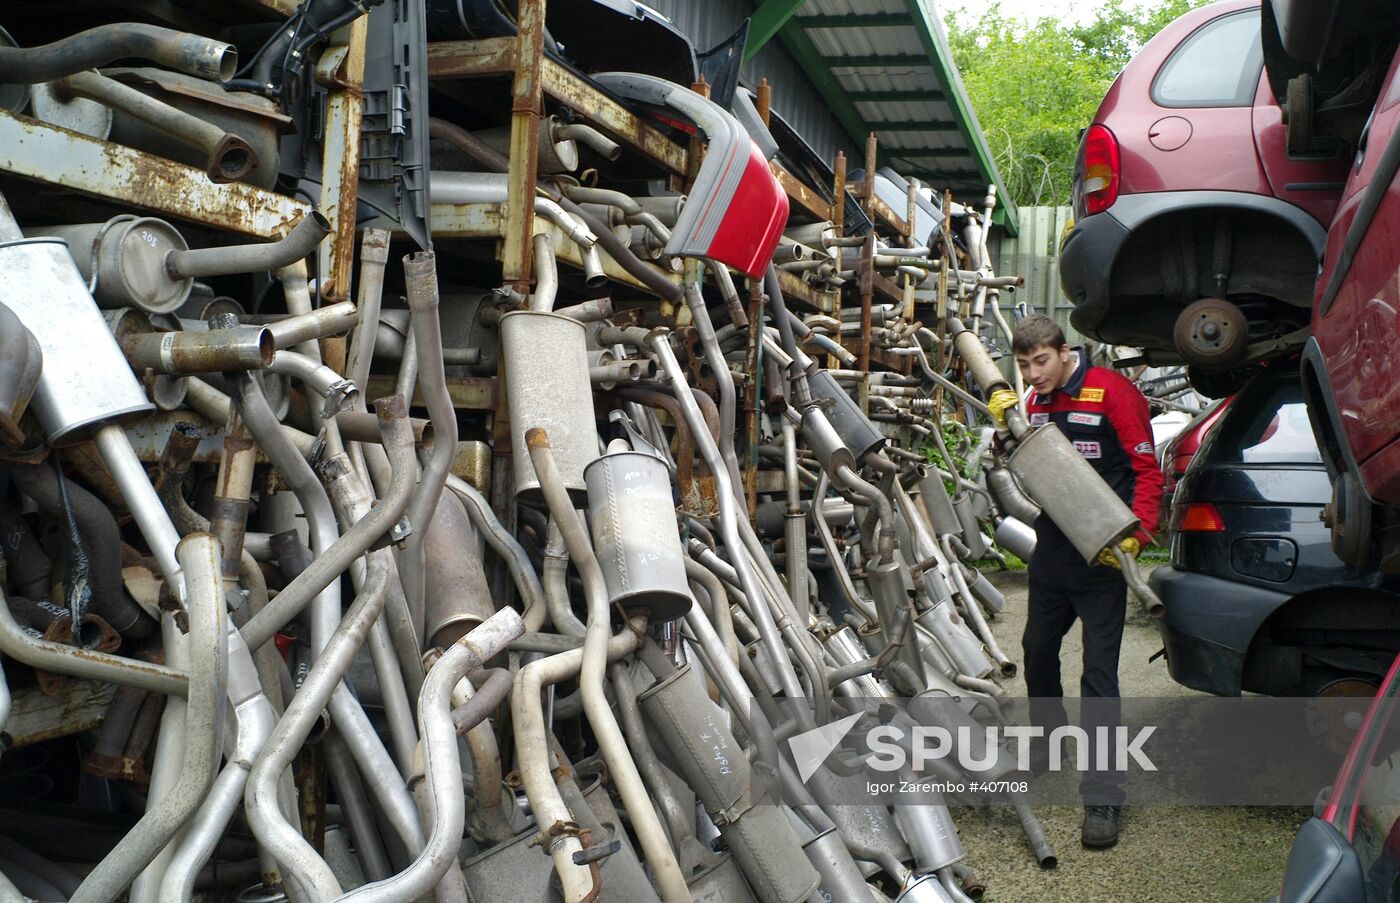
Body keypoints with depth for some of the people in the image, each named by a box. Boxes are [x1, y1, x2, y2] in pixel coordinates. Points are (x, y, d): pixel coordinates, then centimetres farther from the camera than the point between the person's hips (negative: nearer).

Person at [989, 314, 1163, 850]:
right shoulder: (1036, 403, 10)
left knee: (1098, 673, -6)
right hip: (1052, 550, 7)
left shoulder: (1112, 392, -11)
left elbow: (1147, 470, -12)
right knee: (1038, 649, 20)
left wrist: (1136, 533, -23)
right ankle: (1046, 741, 43)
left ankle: (1103, 797, -1)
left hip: (1101, 556, -7)